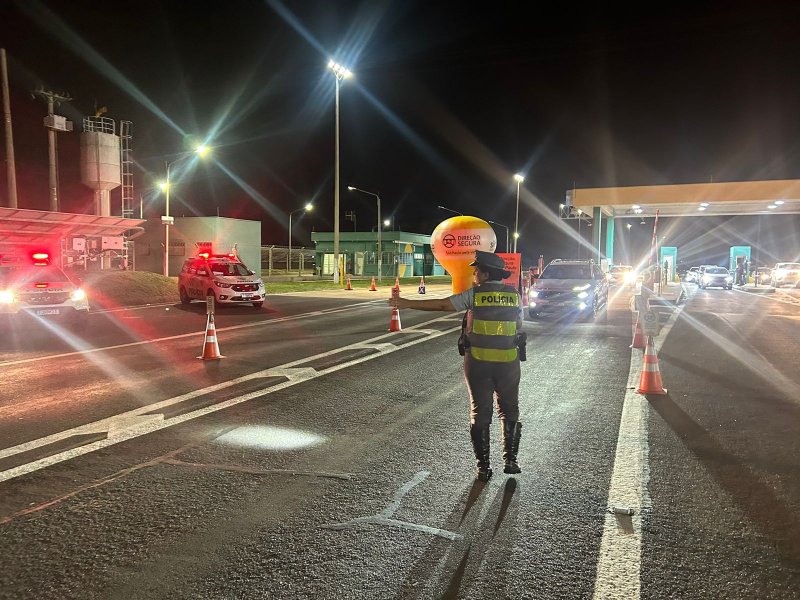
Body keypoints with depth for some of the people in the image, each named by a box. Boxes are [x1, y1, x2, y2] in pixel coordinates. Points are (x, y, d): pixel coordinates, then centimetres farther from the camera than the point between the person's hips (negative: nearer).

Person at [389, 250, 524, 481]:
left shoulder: (474, 294, -7)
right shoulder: (514, 295, 3)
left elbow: (440, 304, -5)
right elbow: (518, 327, 11)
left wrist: (407, 303, 2)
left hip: (478, 361, -2)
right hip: (509, 362, 2)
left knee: (480, 412, 8)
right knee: (509, 410, 17)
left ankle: (483, 466, 11)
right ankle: (510, 460, 17)